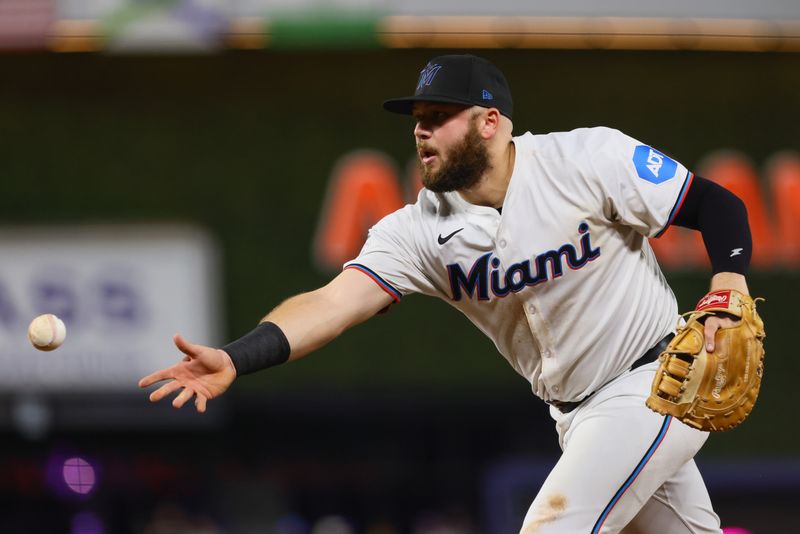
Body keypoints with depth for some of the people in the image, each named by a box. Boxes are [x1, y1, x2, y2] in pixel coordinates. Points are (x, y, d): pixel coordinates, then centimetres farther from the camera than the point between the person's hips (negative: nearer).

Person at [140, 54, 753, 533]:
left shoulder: (587, 159, -16)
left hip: (656, 385, -6)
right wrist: (234, 360, -35)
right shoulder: (421, 229, -6)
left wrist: (729, 291, -30)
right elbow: (334, 302, -19)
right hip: (577, 415, 6)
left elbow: (718, 205, -11)